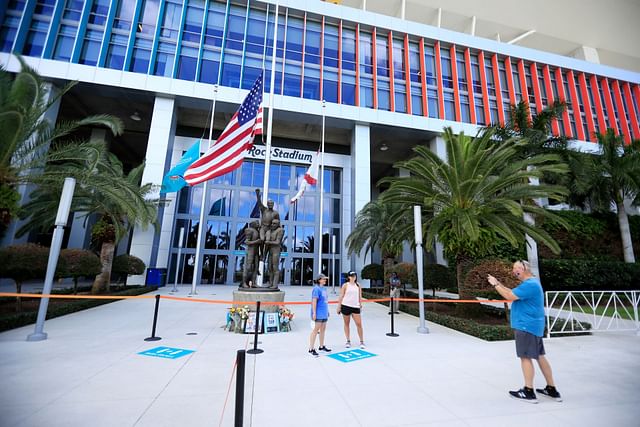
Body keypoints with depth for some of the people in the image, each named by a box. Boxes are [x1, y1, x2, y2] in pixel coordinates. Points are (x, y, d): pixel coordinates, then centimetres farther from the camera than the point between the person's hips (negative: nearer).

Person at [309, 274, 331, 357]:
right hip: (318, 313, -9)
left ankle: (321, 346, 31)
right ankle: (311, 349, 5)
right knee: (316, 330, -4)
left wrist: (327, 311, 22)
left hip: (324, 313, 9)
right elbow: (314, 301, -18)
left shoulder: (324, 288, 11)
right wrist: (314, 313, -20)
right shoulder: (316, 289, -15)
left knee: (323, 329, 17)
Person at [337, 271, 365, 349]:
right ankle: (348, 341, 20)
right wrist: (339, 307, -1)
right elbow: (341, 296, 1)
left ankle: (361, 342, 10)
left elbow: (360, 296, 14)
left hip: (355, 307, 2)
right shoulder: (345, 285, 0)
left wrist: (360, 304, 7)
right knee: (346, 324, 7)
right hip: (346, 306, -2)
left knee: (359, 324, -3)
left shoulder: (358, 285, 8)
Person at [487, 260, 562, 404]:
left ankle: (529, 392, 7)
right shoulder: (530, 283, 14)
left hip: (526, 326, -10)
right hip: (532, 325, 10)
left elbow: (510, 296, -24)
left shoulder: (530, 284, -20)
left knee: (525, 356, -2)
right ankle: (552, 390, 25)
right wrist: (498, 283, 4)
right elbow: (512, 292, 15)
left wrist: (495, 285, -14)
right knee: (539, 356, 16)